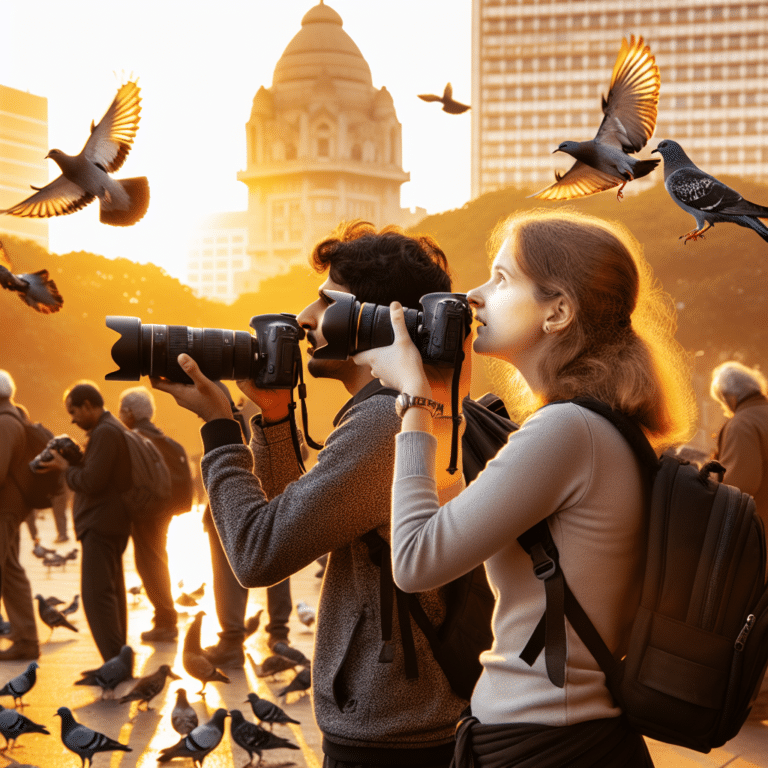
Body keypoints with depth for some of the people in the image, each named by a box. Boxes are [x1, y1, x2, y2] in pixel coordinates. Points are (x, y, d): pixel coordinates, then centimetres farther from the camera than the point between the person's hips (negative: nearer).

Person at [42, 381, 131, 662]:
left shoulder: (105, 432, -16)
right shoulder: (114, 429, 17)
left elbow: (91, 482, -20)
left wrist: (66, 467, -6)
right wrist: (70, 462, 8)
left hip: (100, 525, -11)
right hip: (113, 524, 11)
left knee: (96, 593, -12)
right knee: (112, 591, 13)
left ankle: (115, 661, -15)